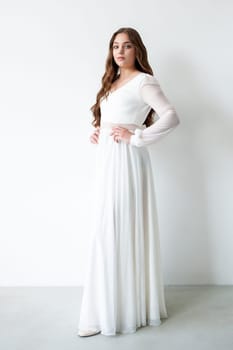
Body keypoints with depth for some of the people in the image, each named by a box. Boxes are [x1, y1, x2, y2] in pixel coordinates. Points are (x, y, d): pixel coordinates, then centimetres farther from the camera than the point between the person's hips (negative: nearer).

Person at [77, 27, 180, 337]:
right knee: (108, 233, 8)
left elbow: (172, 117, -20)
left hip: (127, 162, -8)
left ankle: (126, 309, 5)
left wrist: (135, 137, -17)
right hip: (107, 161, 8)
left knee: (123, 231, -7)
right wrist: (97, 132, 11)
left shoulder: (143, 81, -6)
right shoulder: (112, 82, 19)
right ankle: (107, 309, 18)